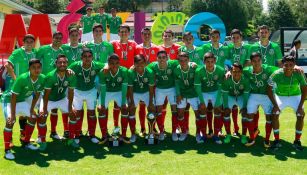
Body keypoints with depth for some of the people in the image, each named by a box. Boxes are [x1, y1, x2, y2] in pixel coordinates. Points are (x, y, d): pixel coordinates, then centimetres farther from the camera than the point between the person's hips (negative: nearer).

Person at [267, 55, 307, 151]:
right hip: (280, 96, 0)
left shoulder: (299, 74, -24)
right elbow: (269, 89, -16)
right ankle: (277, 140, -6)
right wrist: (275, 105, -22)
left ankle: (297, 141, -2)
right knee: (274, 113, -20)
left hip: (295, 96, 1)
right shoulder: (277, 74, -26)